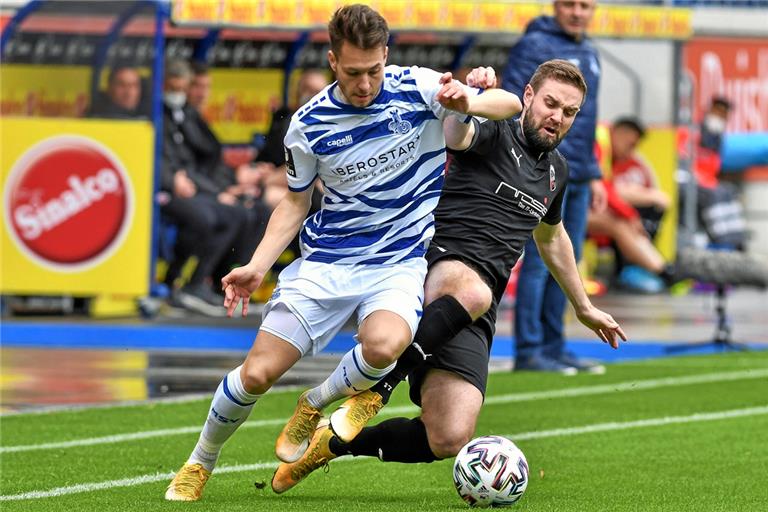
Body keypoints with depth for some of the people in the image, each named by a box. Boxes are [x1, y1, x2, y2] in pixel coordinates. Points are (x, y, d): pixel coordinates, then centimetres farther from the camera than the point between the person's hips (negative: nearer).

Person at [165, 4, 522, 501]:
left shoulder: (419, 88, -7)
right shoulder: (309, 124, -3)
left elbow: (511, 104, -7)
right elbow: (295, 202, 11)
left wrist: (467, 103, -29)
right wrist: (257, 267, -1)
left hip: (400, 262, -1)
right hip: (326, 260, 1)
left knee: (383, 345, -34)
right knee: (256, 374, -8)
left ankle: (315, 405, -1)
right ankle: (201, 462, 21)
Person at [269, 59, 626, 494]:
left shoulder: (556, 170, 24)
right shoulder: (496, 133, 2)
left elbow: (551, 237, 42)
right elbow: (456, 136, -23)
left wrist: (584, 307, 51)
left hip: (474, 320, 6)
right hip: (437, 266, -6)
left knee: (449, 440, -14)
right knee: (471, 291, -46)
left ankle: (338, 441, 10)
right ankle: (371, 392, -29)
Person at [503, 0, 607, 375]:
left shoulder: (588, 54, 18)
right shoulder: (535, 46, -7)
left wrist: (594, 175, 21)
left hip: (577, 178, 8)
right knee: (540, 260, -8)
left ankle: (553, 347, 15)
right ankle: (528, 351, -6)